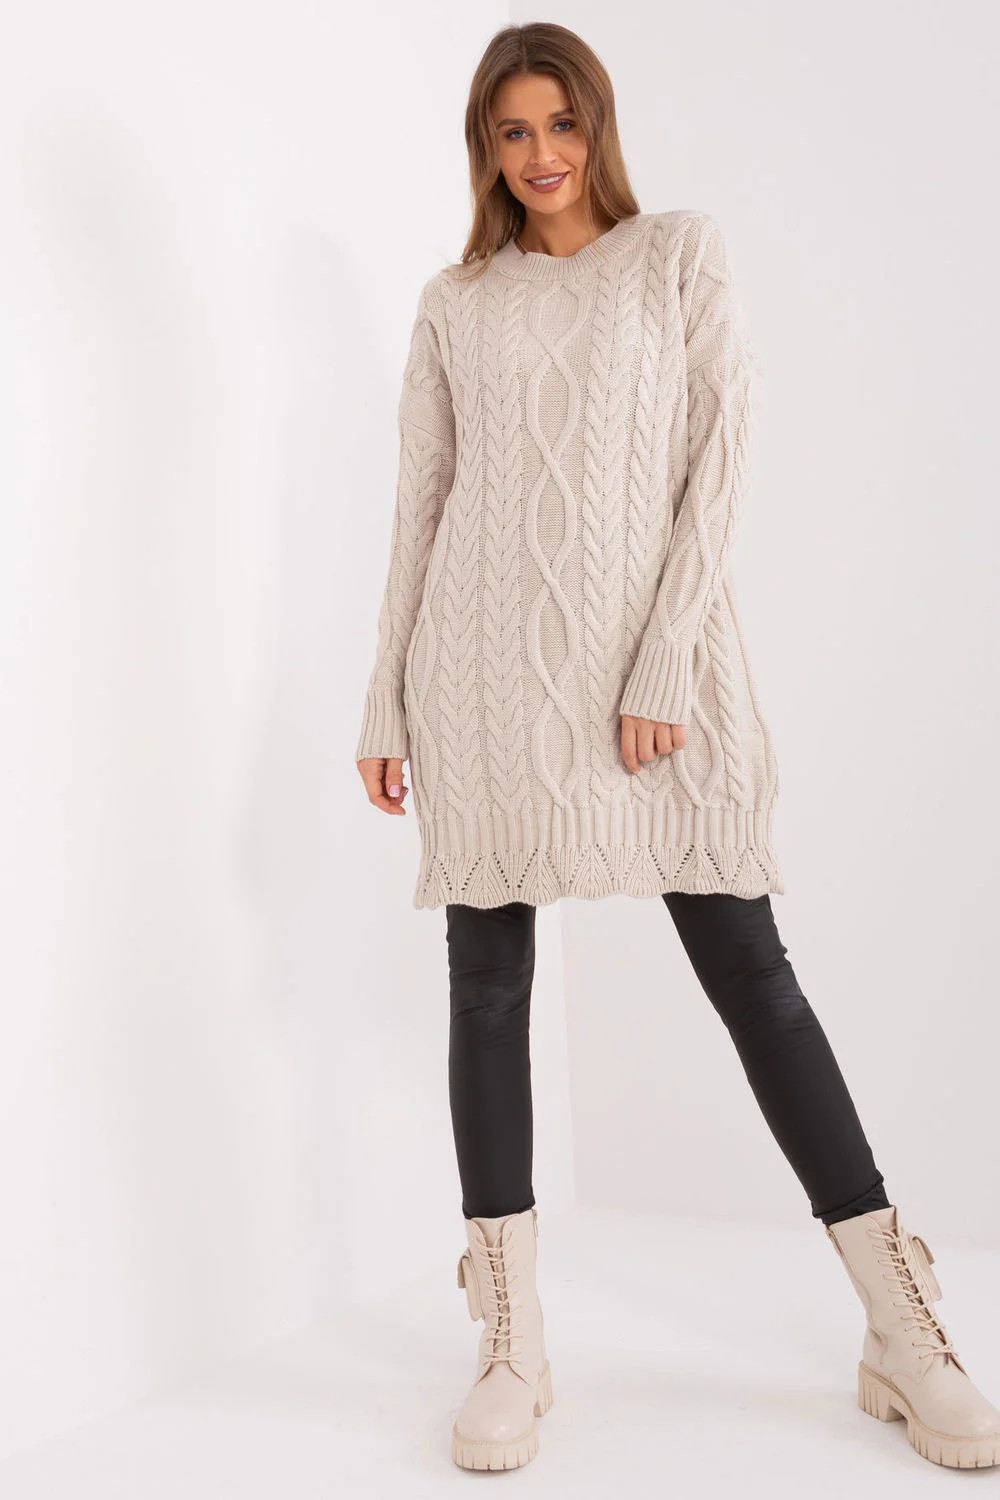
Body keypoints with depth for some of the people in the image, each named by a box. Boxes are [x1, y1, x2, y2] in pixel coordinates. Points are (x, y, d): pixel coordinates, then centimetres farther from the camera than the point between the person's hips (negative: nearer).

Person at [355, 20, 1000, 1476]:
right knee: (489, 984, 1)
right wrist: (385, 704, 7)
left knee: (747, 966, -4)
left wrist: (665, 664, -12)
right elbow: (419, 507, 12)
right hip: (485, 668, 3)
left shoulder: (680, 253, 8)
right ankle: (511, 1348, 9)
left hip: (654, 657, -2)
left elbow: (720, 457, -1)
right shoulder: (454, 305, 14)